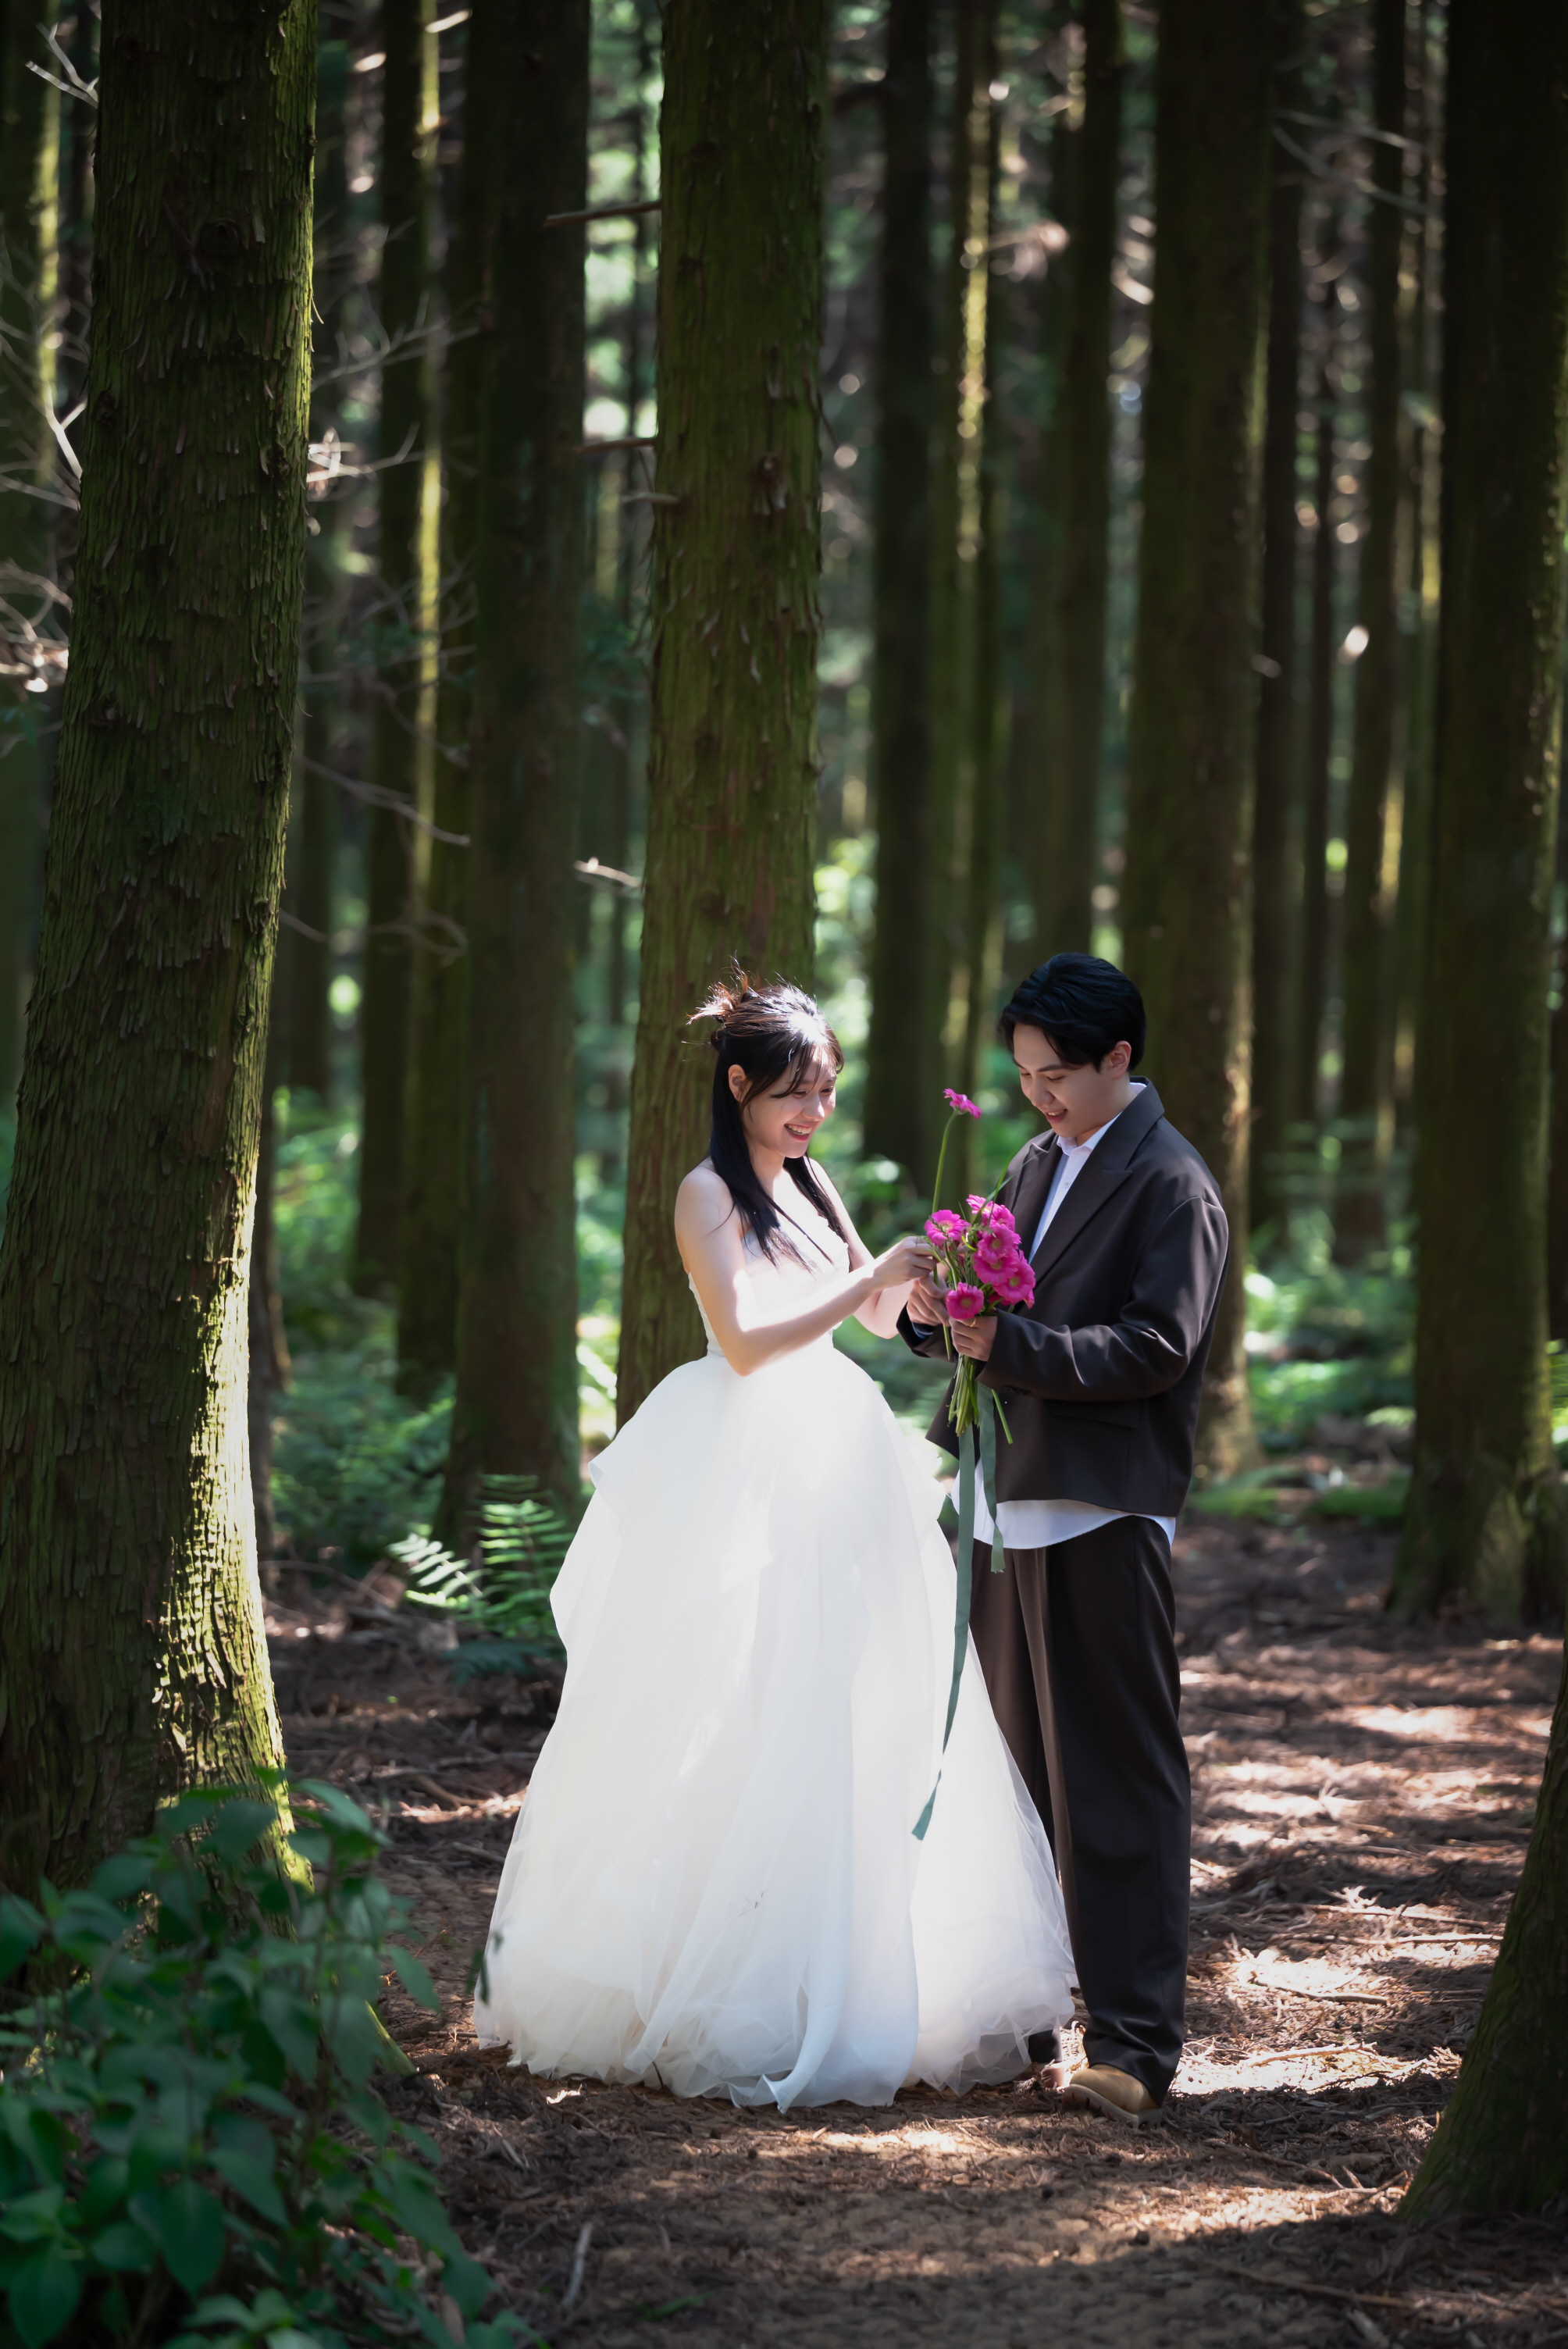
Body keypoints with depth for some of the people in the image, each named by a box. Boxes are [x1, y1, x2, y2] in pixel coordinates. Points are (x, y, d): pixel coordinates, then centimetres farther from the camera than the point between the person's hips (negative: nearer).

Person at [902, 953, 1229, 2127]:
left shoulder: (1171, 1184, -7)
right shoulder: (1036, 1167, 17)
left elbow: (1157, 1346, -15)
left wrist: (1014, 1346, -21)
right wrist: (939, 1311, 0)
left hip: (1106, 1514, -8)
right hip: (1010, 1503, 8)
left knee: (1121, 1780, -6)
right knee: (1011, 1769, 13)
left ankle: (1137, 2042, -4)